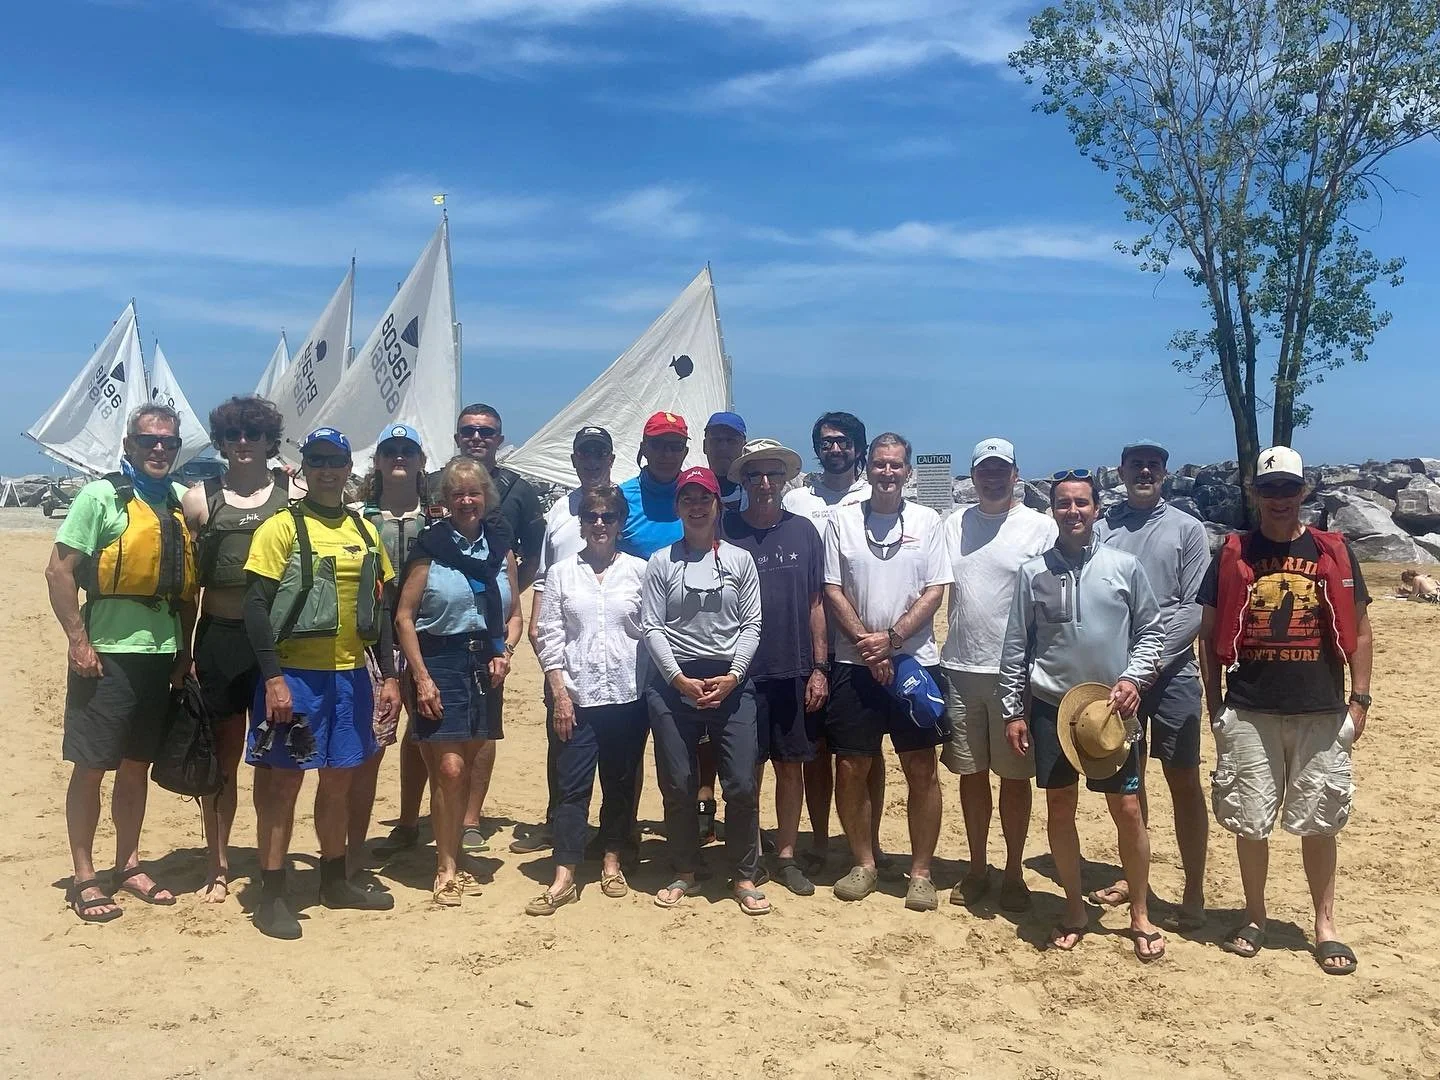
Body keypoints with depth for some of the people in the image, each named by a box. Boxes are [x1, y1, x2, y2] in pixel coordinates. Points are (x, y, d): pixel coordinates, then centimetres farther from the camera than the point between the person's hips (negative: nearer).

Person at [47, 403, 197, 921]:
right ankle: (84, 879, 13)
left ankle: (128, 865, 26)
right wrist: (78, 642, -14)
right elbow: (59, 571, -10)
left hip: (160, 656, 5)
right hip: (106, 655, -5)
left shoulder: (180, 505, 10)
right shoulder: (100, 497, -6)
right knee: (91, 766, 2)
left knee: (137, 766, 14)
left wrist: (184, 651, 11)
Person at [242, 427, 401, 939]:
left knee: (339, 780, 14)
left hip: (350, 675, 5)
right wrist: (273, 678, -17)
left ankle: (335, 881, 28)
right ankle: (271, 896, 11)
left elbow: (381, 607, 14)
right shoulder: (281, 527, -5)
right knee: (283, 780, 1)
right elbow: (256, 604, -10)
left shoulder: (365, 531, 11)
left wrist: (389, 675, 9)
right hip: (294, 675, -5)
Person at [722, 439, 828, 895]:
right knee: (748, 770, 6)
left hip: (795, 673, 2)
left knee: (792, 767, 10)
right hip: (744, 673, -2)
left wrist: (819, 668, 2)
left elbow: (815, 603, 6)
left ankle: (786, 857, 23)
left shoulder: (803, 531, 3)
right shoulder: (726, 531, -3)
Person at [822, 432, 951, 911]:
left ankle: (920, 872, 14)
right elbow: (832, 591, 1)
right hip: (854, 663, 1)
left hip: (916, 660, 0)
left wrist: (891, 638, -12)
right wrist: (867, 645, -9)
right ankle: (863, 863, 21)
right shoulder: (843, 520, 4)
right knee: (852, 767, 4)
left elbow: (935, 592, -1)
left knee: (921, 769, 3)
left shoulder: (927, 521, 4)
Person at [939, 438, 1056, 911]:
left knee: (1015, 776, 7)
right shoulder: (954, 525, 7)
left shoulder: (1040, 527, -4)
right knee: (970, 772, 12)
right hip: (961, 668, 3)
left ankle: (1014, 872, 22)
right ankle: (977, 868, 26)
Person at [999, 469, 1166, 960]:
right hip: (1052, 707, 1)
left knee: (1127, 808, 3)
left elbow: (1151, 630, 6)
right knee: (1059, 806, 8)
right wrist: (1013, 711, 2)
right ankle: (1075, 909, 25)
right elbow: (1015, 647, 3)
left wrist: (1133, 678, -8)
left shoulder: (1125, 566, -1)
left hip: (1112, 707, -1)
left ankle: (1140, 914, 20)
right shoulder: (1033, 572, 0)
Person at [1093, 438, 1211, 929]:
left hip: (1170, 671, -2)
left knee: (1184, 781, 2)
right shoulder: (1101, 528, 5)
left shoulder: (1186, 528, 1)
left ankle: (1194, 893, 10)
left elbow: (1194, 609, -4)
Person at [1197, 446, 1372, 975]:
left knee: (1318, 822, 7)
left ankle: (1325, 924, 22)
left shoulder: (1333, 551, 6)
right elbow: (1209, 632, 7)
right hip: (1248, 712, 0)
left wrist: (1359, 698, 2)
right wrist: (1213, 704, 4)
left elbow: (1358, 628, 8)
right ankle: (1254, 916, 24)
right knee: (1250, 821, 6)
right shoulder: (1232, 555, 4)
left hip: (1321, 712, 0)